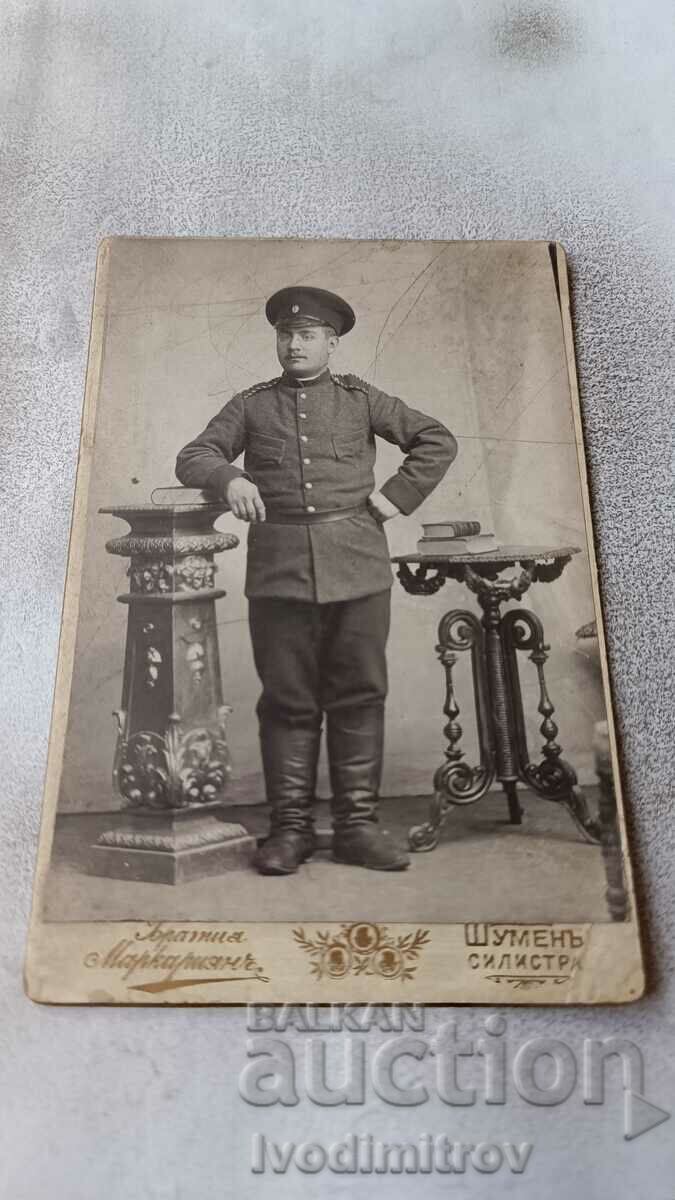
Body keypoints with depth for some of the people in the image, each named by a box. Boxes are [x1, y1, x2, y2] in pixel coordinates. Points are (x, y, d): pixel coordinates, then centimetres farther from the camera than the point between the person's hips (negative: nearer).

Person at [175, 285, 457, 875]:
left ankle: (357, 825, 11)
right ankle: (290, 827, 11)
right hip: (279, 567, 0)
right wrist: (229, 477, -12)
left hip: (357, 563, 0)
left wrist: (396, 495, 2)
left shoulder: (361, 399, 14)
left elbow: (438, 440, 14)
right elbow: (192, 457, 9)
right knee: (288, 700, 2)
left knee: (359, 695, 1)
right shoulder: (252, 405, 15)